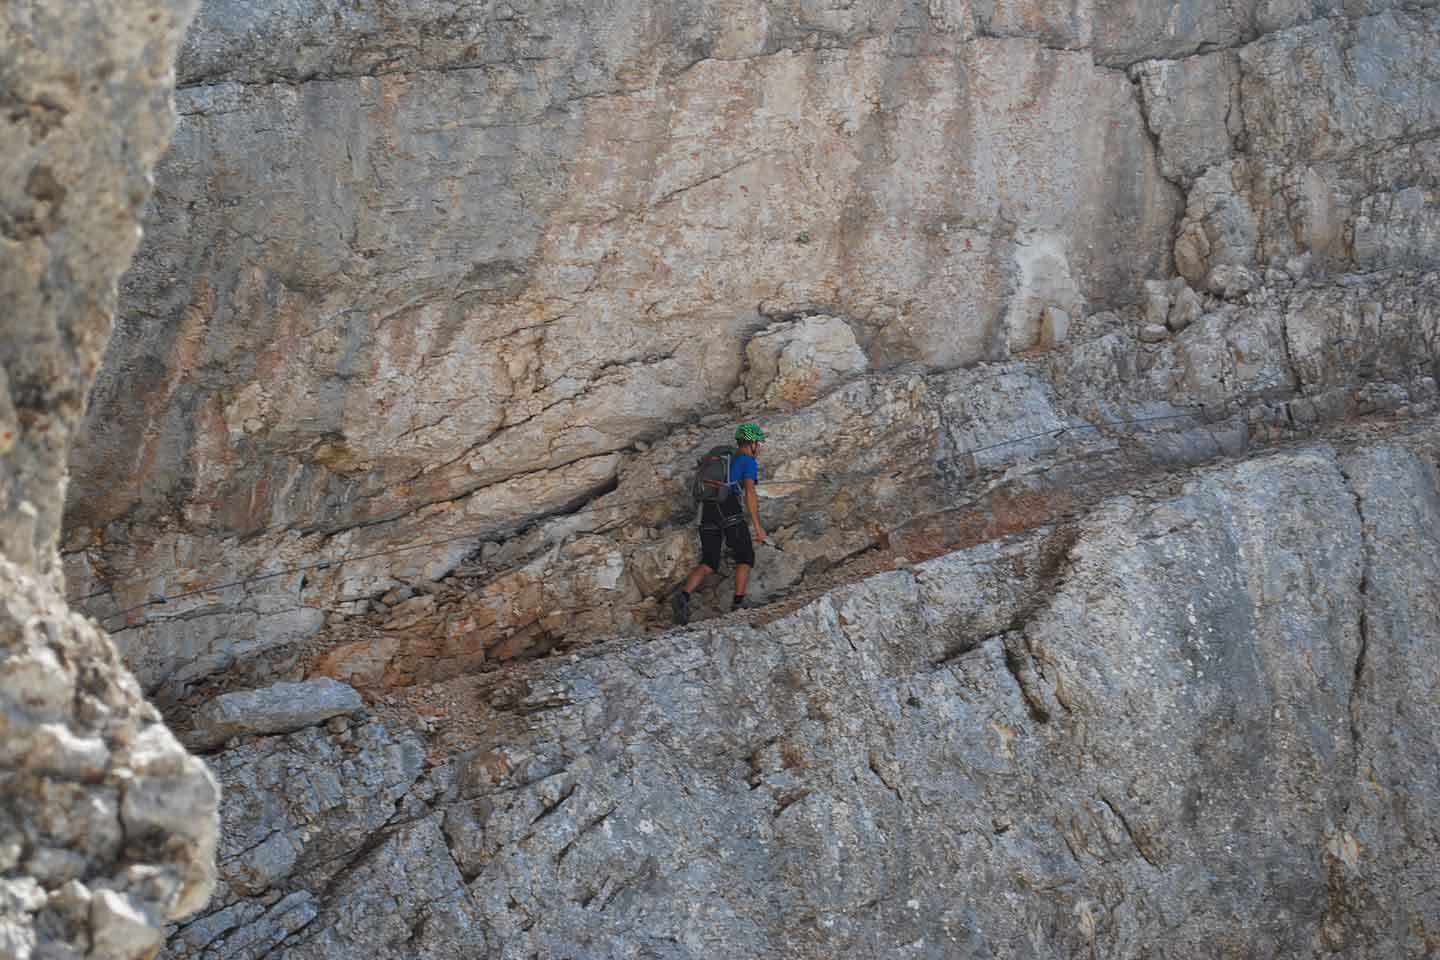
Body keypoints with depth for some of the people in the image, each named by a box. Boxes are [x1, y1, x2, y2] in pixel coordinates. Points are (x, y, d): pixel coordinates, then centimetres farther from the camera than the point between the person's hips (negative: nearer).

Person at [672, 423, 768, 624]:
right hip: (730, 511, -7)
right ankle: (739, 602, 4)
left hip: (707, 512, 7)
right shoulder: (749, 462, 7)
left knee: (708, 564, 6)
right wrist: (758, 527, -8)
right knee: (745, 557, 9)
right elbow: (750, 494, -7)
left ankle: (683, 596, -16)